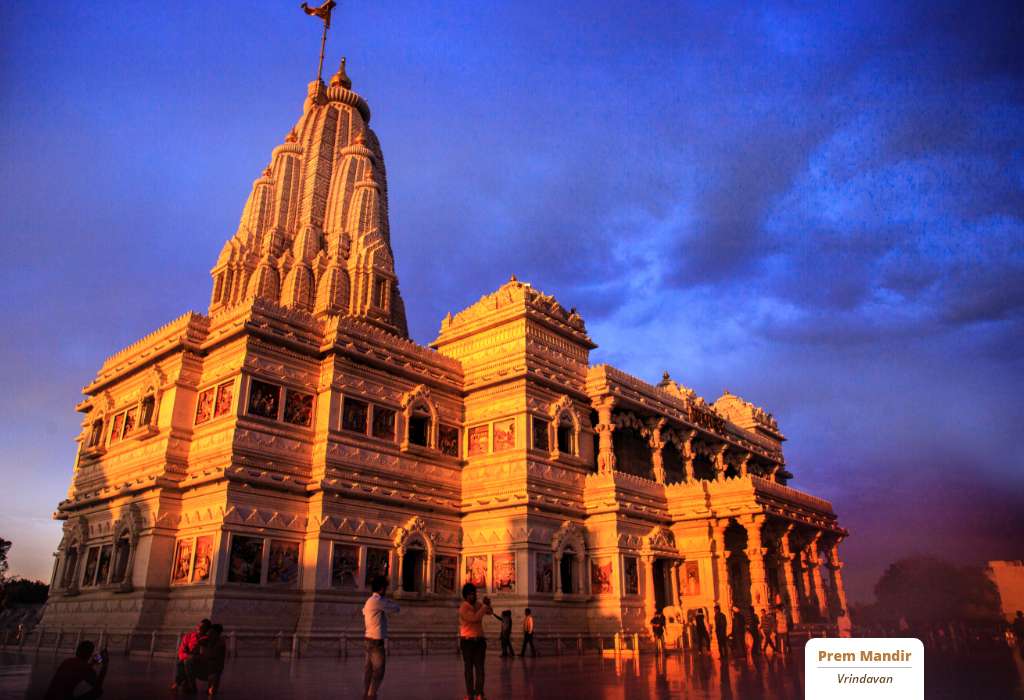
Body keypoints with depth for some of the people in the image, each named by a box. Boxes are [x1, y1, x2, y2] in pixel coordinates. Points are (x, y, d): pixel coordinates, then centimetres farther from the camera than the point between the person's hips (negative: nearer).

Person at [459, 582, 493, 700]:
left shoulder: (478, 605, 7)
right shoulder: (463, 608, -12)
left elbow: (490, 612, 14)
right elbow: (475, 618, -24)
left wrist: (487, 604, -6)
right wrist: (485, 606, -19)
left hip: (480, 640, 5)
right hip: (467, 641, -4)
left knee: (479, 667, -2)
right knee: (469, 667, 3)